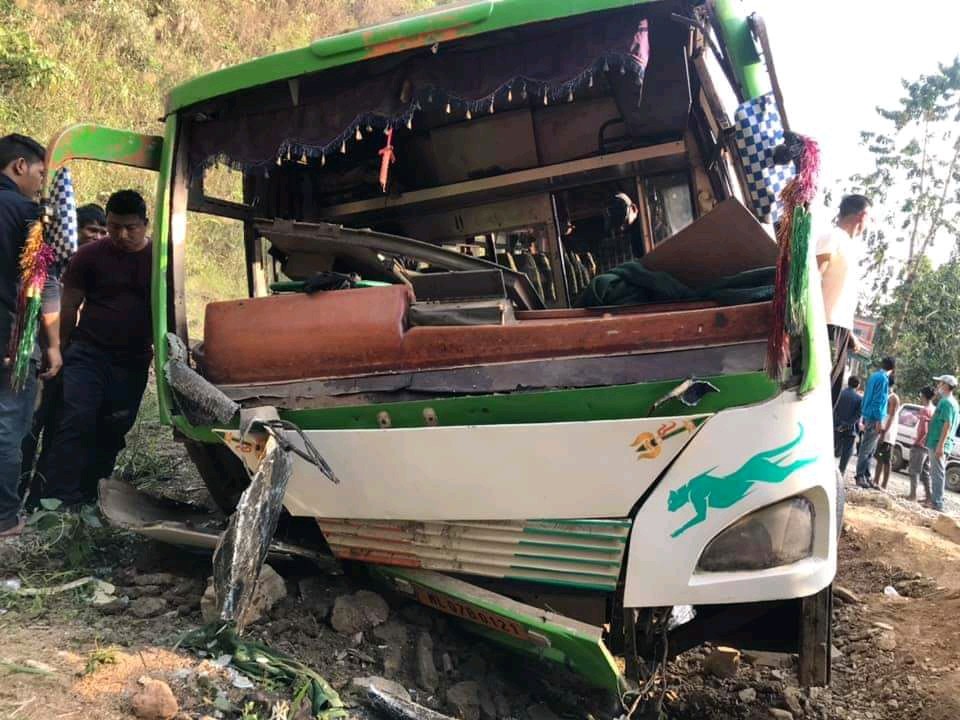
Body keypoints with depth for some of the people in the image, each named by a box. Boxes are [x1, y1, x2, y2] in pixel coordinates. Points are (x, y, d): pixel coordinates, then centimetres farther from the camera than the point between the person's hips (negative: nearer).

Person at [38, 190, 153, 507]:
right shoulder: (89, 255, -1)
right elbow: (69, 308, 4)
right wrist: (59, 350, 6)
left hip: (134, 364, 2)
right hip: (88, 355, -2)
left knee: (110, 433, 6)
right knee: (75, 422, -14)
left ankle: (86, 498, 17)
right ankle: (54, 498, -12)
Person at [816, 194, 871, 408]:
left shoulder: (849, 244, 22)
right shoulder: (832, 238, -6)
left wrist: (849, 332, 20)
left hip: (840, 329, 10)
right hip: (827, 326, -10)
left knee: (830, 392, 10)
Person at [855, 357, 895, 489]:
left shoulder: (874, 376, 16)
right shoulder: (883, 379, -12)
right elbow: (879, 400, -18)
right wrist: (879, 421, -19)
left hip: (868, 416, 9)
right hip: (875, 418, -9)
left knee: (870, 450, 13)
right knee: (867, 449, -6)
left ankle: (867, 476, 16)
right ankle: (860, 477, -4)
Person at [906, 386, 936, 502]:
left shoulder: (924, 410, -15)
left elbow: (923, 429, -20)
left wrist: (918, 440, -10)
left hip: (921, 444, -8)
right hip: (930, 445, 8)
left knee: (914, 470, -1)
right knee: (925, 471, 13)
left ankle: (913, 494, -1)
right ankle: (928, 496, 12)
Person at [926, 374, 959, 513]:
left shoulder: (946, 402, -15)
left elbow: (947, 424, -22)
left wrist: (940, 445, -25)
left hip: (938, 444, -10)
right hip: (938, 444, 10)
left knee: (937, 473, -6)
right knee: (936, 473, 15)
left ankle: (937, 503, -4)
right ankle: (934, 500, 22)